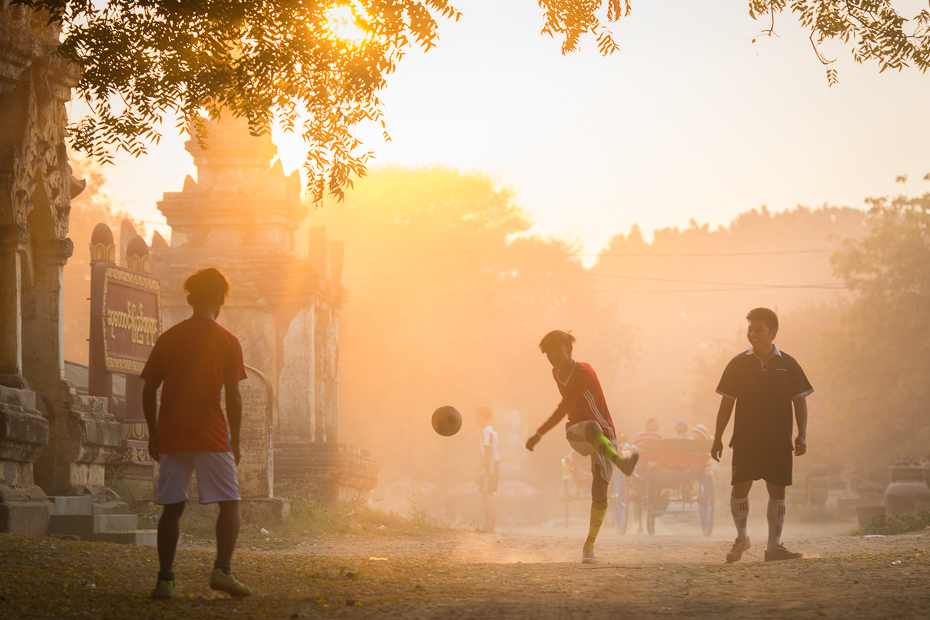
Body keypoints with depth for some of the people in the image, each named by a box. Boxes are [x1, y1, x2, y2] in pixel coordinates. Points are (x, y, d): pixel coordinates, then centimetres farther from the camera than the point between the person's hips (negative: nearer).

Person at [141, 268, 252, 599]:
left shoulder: (167, 339, 7)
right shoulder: (227, 341, -2)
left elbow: (149, 391, 7)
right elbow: (233, 396, -5)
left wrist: (153, 434, 17)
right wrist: (235, 441, 4)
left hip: (172, 435, 3)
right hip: (211, 435, -3)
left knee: (172, 507, 9)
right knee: (230, 503, 6)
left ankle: (165, 579, 4)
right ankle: (222, 570, -10)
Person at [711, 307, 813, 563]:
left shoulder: (788, 364, 3)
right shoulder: (738, 364, 3)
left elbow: (800, 401, 6)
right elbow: (726, 402, 7)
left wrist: (801, 435, -4)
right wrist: (718, 437, 2)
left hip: (779, 441, 0)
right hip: (745, 440, 0)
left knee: (777, 490, 0)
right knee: (740, 487, -5)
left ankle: (774, 546, 7)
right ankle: (741, 539, 17)